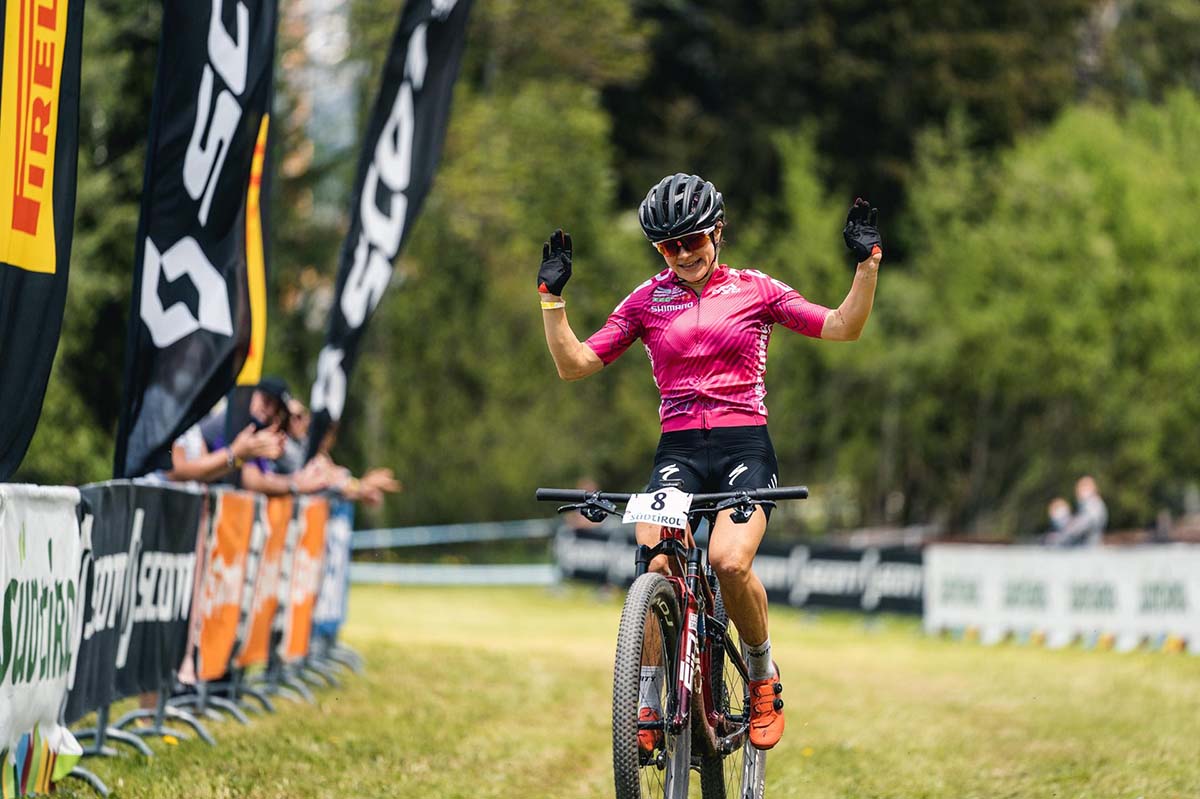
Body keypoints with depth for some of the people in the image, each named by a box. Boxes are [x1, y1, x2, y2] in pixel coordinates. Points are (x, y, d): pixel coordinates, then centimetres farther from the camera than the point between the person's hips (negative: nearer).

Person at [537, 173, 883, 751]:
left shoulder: (755, 290, 8)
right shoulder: (647, 301, 11)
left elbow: (843, 327, 4)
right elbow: (573, 364, 8)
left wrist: (867, 263, -8)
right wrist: (551, 296, -1)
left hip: (745, 447, -2)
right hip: (678, 451, 2)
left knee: (729, 561, -28)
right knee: (657, 567, -25)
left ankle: (764, 676, -2)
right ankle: (648, 701, -11)